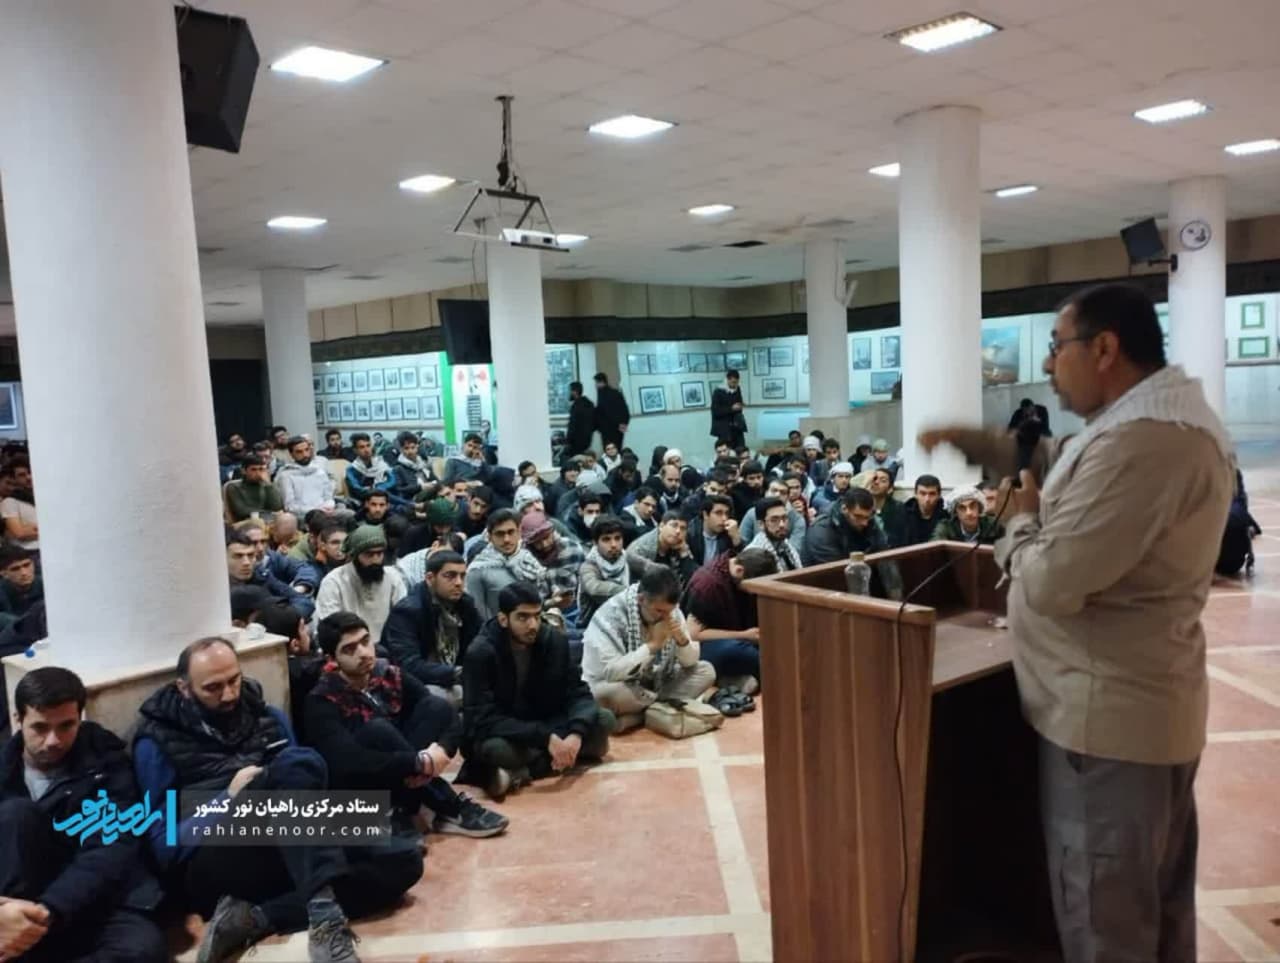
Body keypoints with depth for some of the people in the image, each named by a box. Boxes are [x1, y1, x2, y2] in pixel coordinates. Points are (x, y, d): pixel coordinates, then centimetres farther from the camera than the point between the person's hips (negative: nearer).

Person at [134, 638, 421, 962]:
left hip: (295, 854, 5)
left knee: (404, 860, -17)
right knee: (299, 766, -30)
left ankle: (254, 918, -28)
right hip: (216, 868, -5)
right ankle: (324, 914, -44)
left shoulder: (267, 716, 16)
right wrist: (229, 797, -13)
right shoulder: (158, 741, 3)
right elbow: (163, 847, -2)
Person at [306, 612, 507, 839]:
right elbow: (348, 765, -33)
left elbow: (447, 715, -5)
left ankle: (404, 812, -22)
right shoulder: (322, 702, -19)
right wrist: (421, 762, -34)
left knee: (437, 707, -13)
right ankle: (451, 808, -21)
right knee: (377, 730, -32)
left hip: (404, 783, 5)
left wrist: (441, 751, -28)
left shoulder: (388, 674, -3)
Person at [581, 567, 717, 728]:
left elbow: (690, 662, -2)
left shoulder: (671, 611, -7)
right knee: (608, 693, -39)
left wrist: (682, 640, -23)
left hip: (654, 684, 5)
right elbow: (609, 672, -32)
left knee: (706, 671, -10)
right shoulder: (610, 615, -25)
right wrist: (652, 645, -32)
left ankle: (646, 710, -16)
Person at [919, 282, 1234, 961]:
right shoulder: (1167, 413, 9)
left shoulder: (1138, 440, -27)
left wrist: (1021, 523, -10)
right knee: (1158, 901, 24)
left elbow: (1051, 584, -30)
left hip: (1108, 713, -10)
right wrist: (970, 442, 14)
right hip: (1147, 702, 11)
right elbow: (1061, 465, 24)